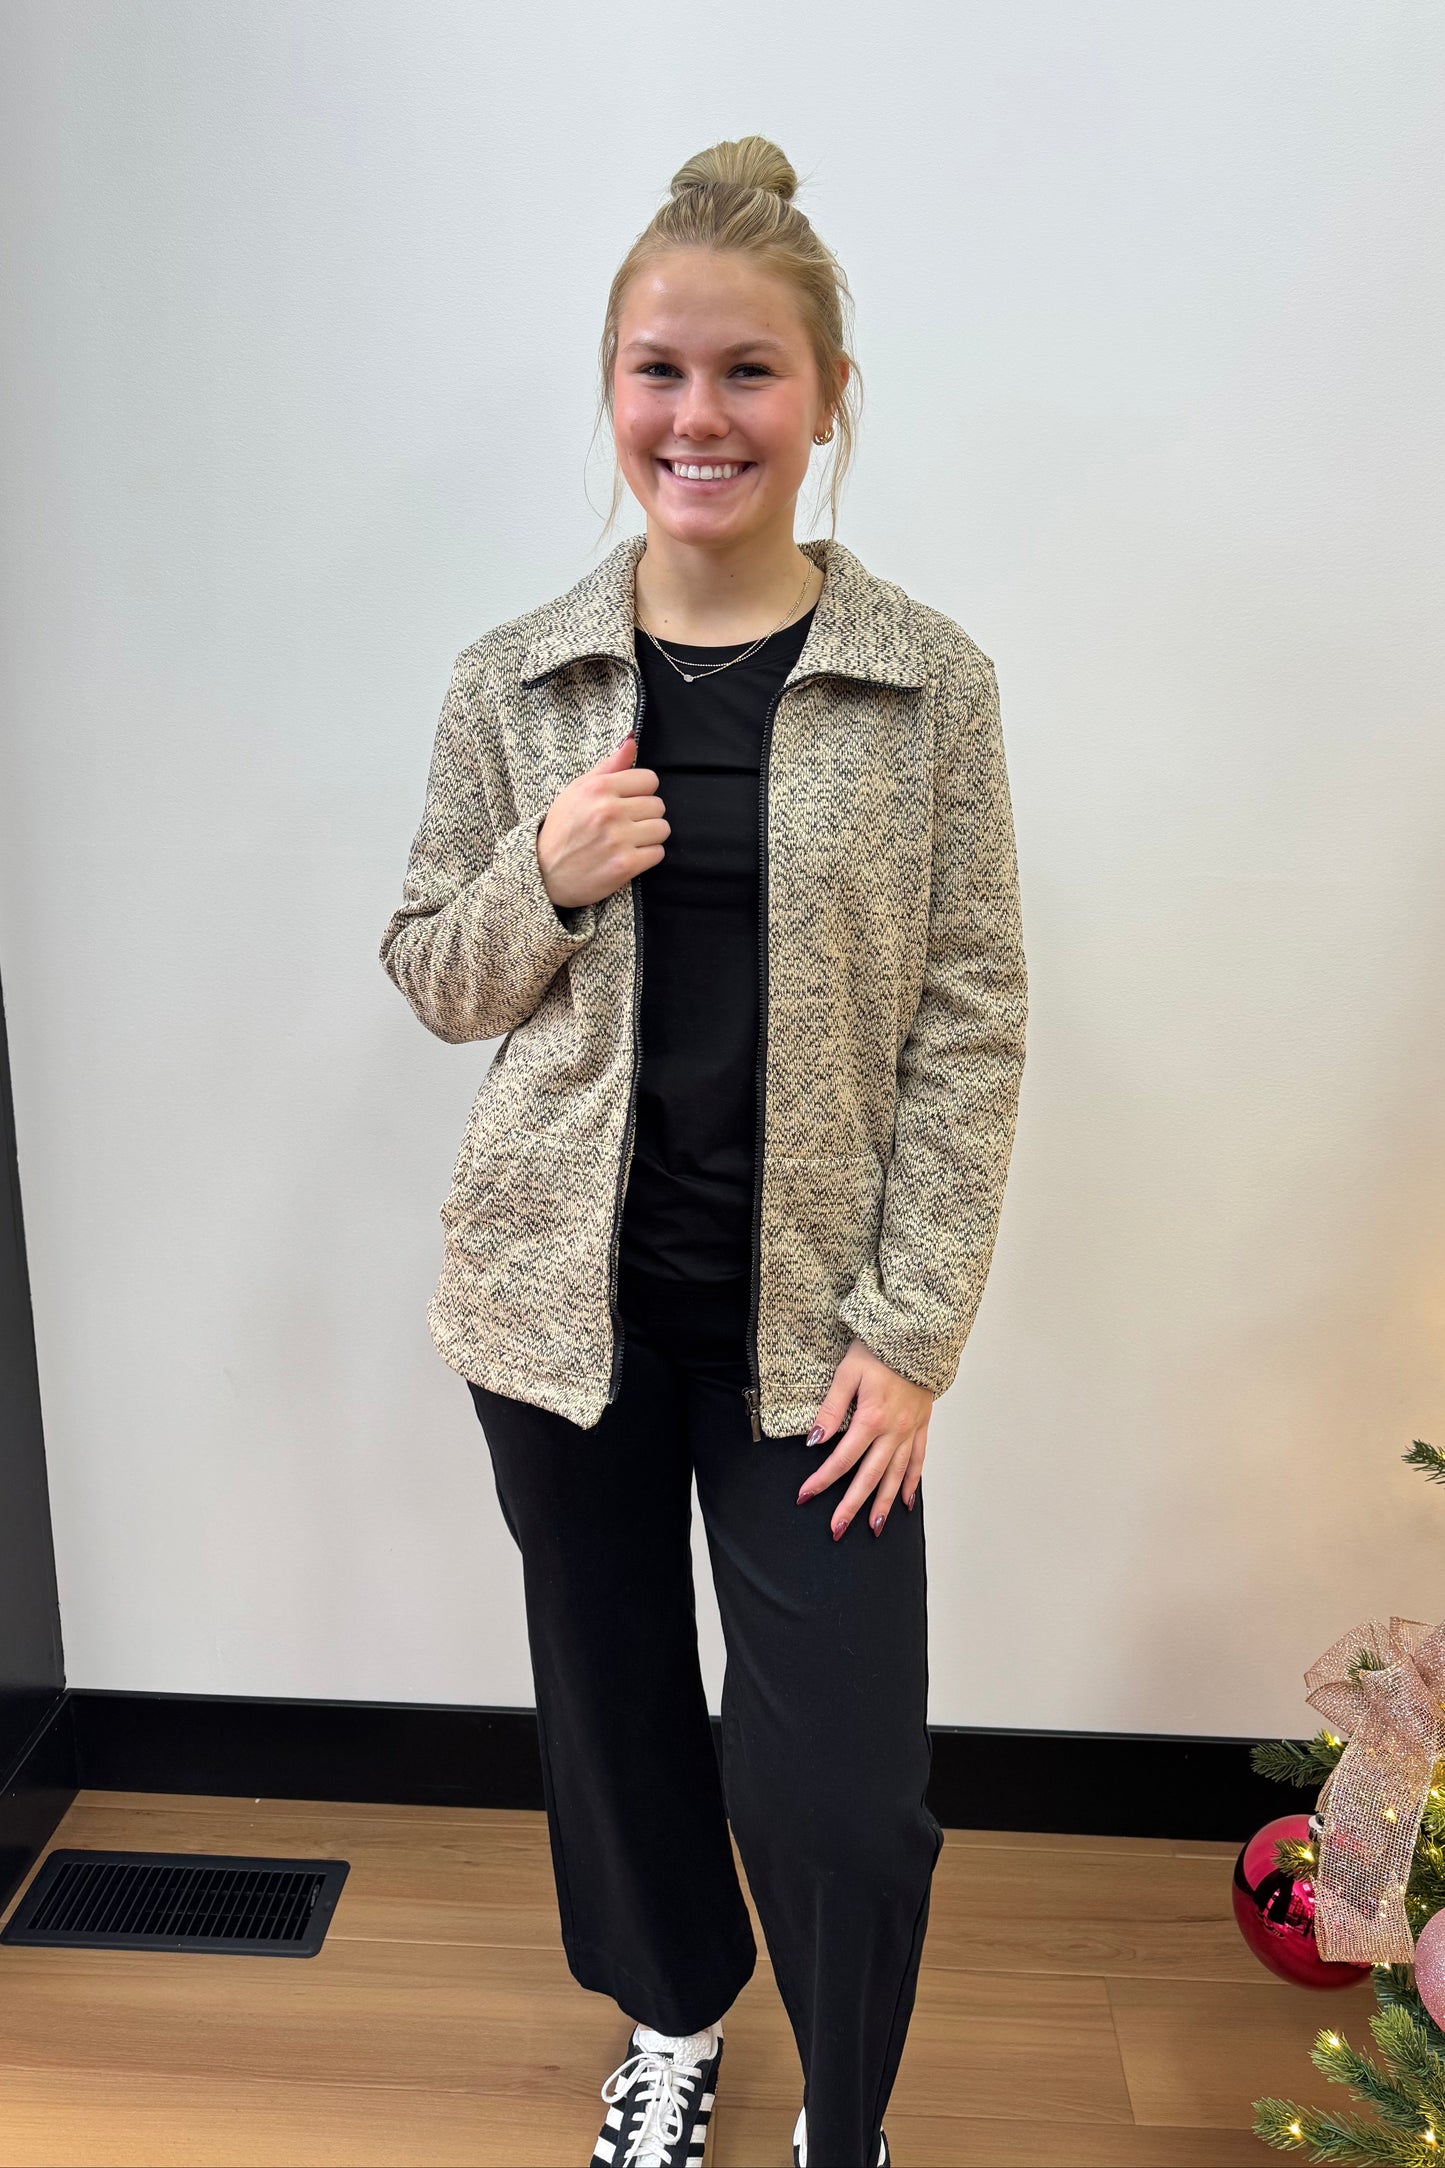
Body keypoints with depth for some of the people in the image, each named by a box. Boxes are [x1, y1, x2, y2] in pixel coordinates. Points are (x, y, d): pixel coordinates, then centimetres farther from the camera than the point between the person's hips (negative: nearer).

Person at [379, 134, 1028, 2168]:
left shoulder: (932, 682, -4)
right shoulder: (514, 682, 0)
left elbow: (969, 1025, -4)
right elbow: (433, 977, 7)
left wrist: (909, 1332, -9)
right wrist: (547, 877, -15)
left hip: (806, 1314, -2)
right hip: (564, 1293, 2)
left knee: (841, 1779, 0)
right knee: (614, 1690, 18)